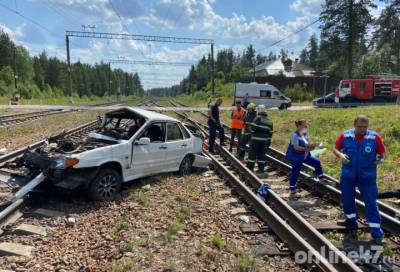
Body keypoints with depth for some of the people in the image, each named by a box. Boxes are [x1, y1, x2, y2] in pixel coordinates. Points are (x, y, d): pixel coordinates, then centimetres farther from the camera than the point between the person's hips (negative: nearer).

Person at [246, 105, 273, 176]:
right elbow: (270, 133, 12)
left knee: (252, 154, 2)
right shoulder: (269, 121, 11)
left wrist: (250, 125, 5)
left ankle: (250, 168, 6)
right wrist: (269, 141, 18)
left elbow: (253, 127, -17)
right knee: (262, 155, 10)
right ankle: (261, 170, 13)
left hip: (256, 139, -5)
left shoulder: (258, 118, -8)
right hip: (264, 140, 5)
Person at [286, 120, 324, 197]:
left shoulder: (305, 134, 1)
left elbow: (307, 144, 9)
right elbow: (296, 147, -27)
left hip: (305, 156, 8)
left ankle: (321, 179, 25)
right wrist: (307, 149, -25)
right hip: (296, 158, -8)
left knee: (317, 162, 6)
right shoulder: (295, 135, -23)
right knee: (295, 173, 0)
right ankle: (292, 191, 15)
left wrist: (310, 146, -13)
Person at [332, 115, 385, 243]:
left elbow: (383, 152, 2)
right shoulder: (345, 136, -6)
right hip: (348, 175, 2)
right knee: (347, 199, 16)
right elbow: (335, 149, 4)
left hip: (368, 176, -2)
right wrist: (340, 155, -17)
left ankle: (376, 231, 12)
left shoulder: (375, 137, -8)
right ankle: (351, 221, 39)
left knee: (371, 203, 1)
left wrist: (380, 158, -20)